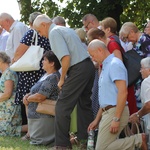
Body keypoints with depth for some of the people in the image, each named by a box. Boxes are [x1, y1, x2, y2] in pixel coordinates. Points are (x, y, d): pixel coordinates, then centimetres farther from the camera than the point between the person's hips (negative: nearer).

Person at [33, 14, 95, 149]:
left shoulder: (54, 32, -8)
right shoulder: (67, 30, 21)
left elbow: (66, 57, -19)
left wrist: (62, 79, -8)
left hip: (78, 70, -10)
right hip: (89, 65, 10)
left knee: (62, 107, -4)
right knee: (84, 104, 16)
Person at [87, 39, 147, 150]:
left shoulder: (114, 64, -12)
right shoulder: (106, 66, 21)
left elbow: (123, 92, -22)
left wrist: (116, 119, -25)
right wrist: (97, 120, 22)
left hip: (115, 112, -10)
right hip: (108, 112, 10)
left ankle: (137, 141, -8)